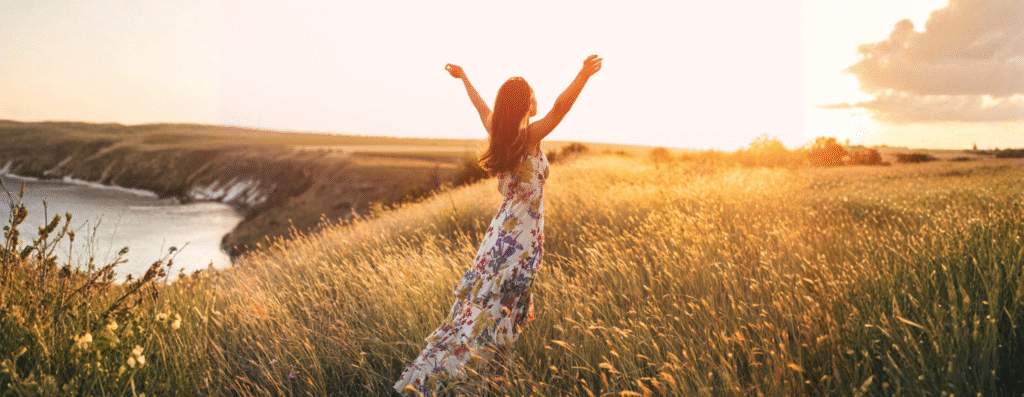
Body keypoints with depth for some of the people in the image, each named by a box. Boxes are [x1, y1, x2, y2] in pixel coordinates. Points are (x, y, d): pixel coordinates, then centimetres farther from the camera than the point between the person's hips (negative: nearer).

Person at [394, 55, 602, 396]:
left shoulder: (497, 132, 5)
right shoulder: (530, 136, -14)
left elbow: (480, 105, 23)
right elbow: (559, 108, -30)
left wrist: (463, 77, 38)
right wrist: (584, 75, -34)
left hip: (503, 228, 8)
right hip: (522, 236, -8)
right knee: (490, 308, -5)